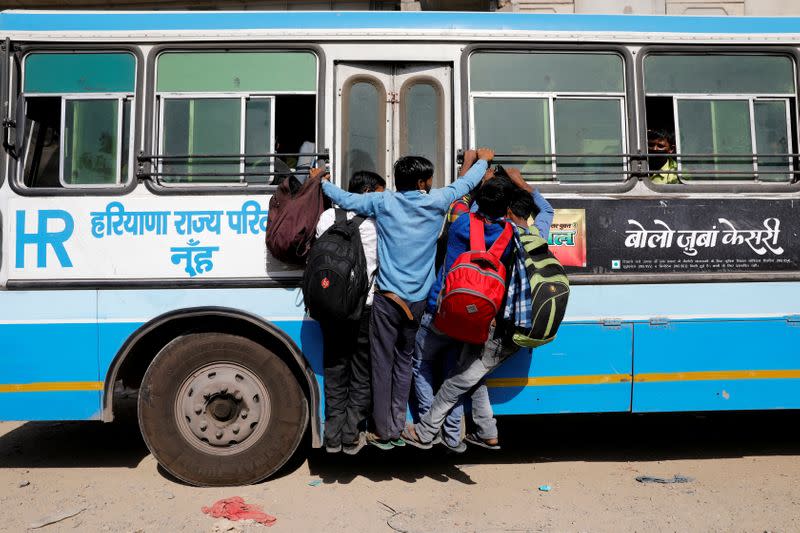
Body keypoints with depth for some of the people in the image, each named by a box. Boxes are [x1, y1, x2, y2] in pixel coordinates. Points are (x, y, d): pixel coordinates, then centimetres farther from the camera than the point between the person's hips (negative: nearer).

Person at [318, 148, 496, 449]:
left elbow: (346, 199, 8)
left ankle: (384, 432, 11)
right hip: (417, 301, 2)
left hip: (387, 299, -2)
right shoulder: (435, 202, 0)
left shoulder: (383, 202, -3)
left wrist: (321, 182, 27)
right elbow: (465, 184, 15)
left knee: (382, 364, 6)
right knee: (404, 362, 15)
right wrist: (483, 160, 34)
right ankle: (398, 428, 19)